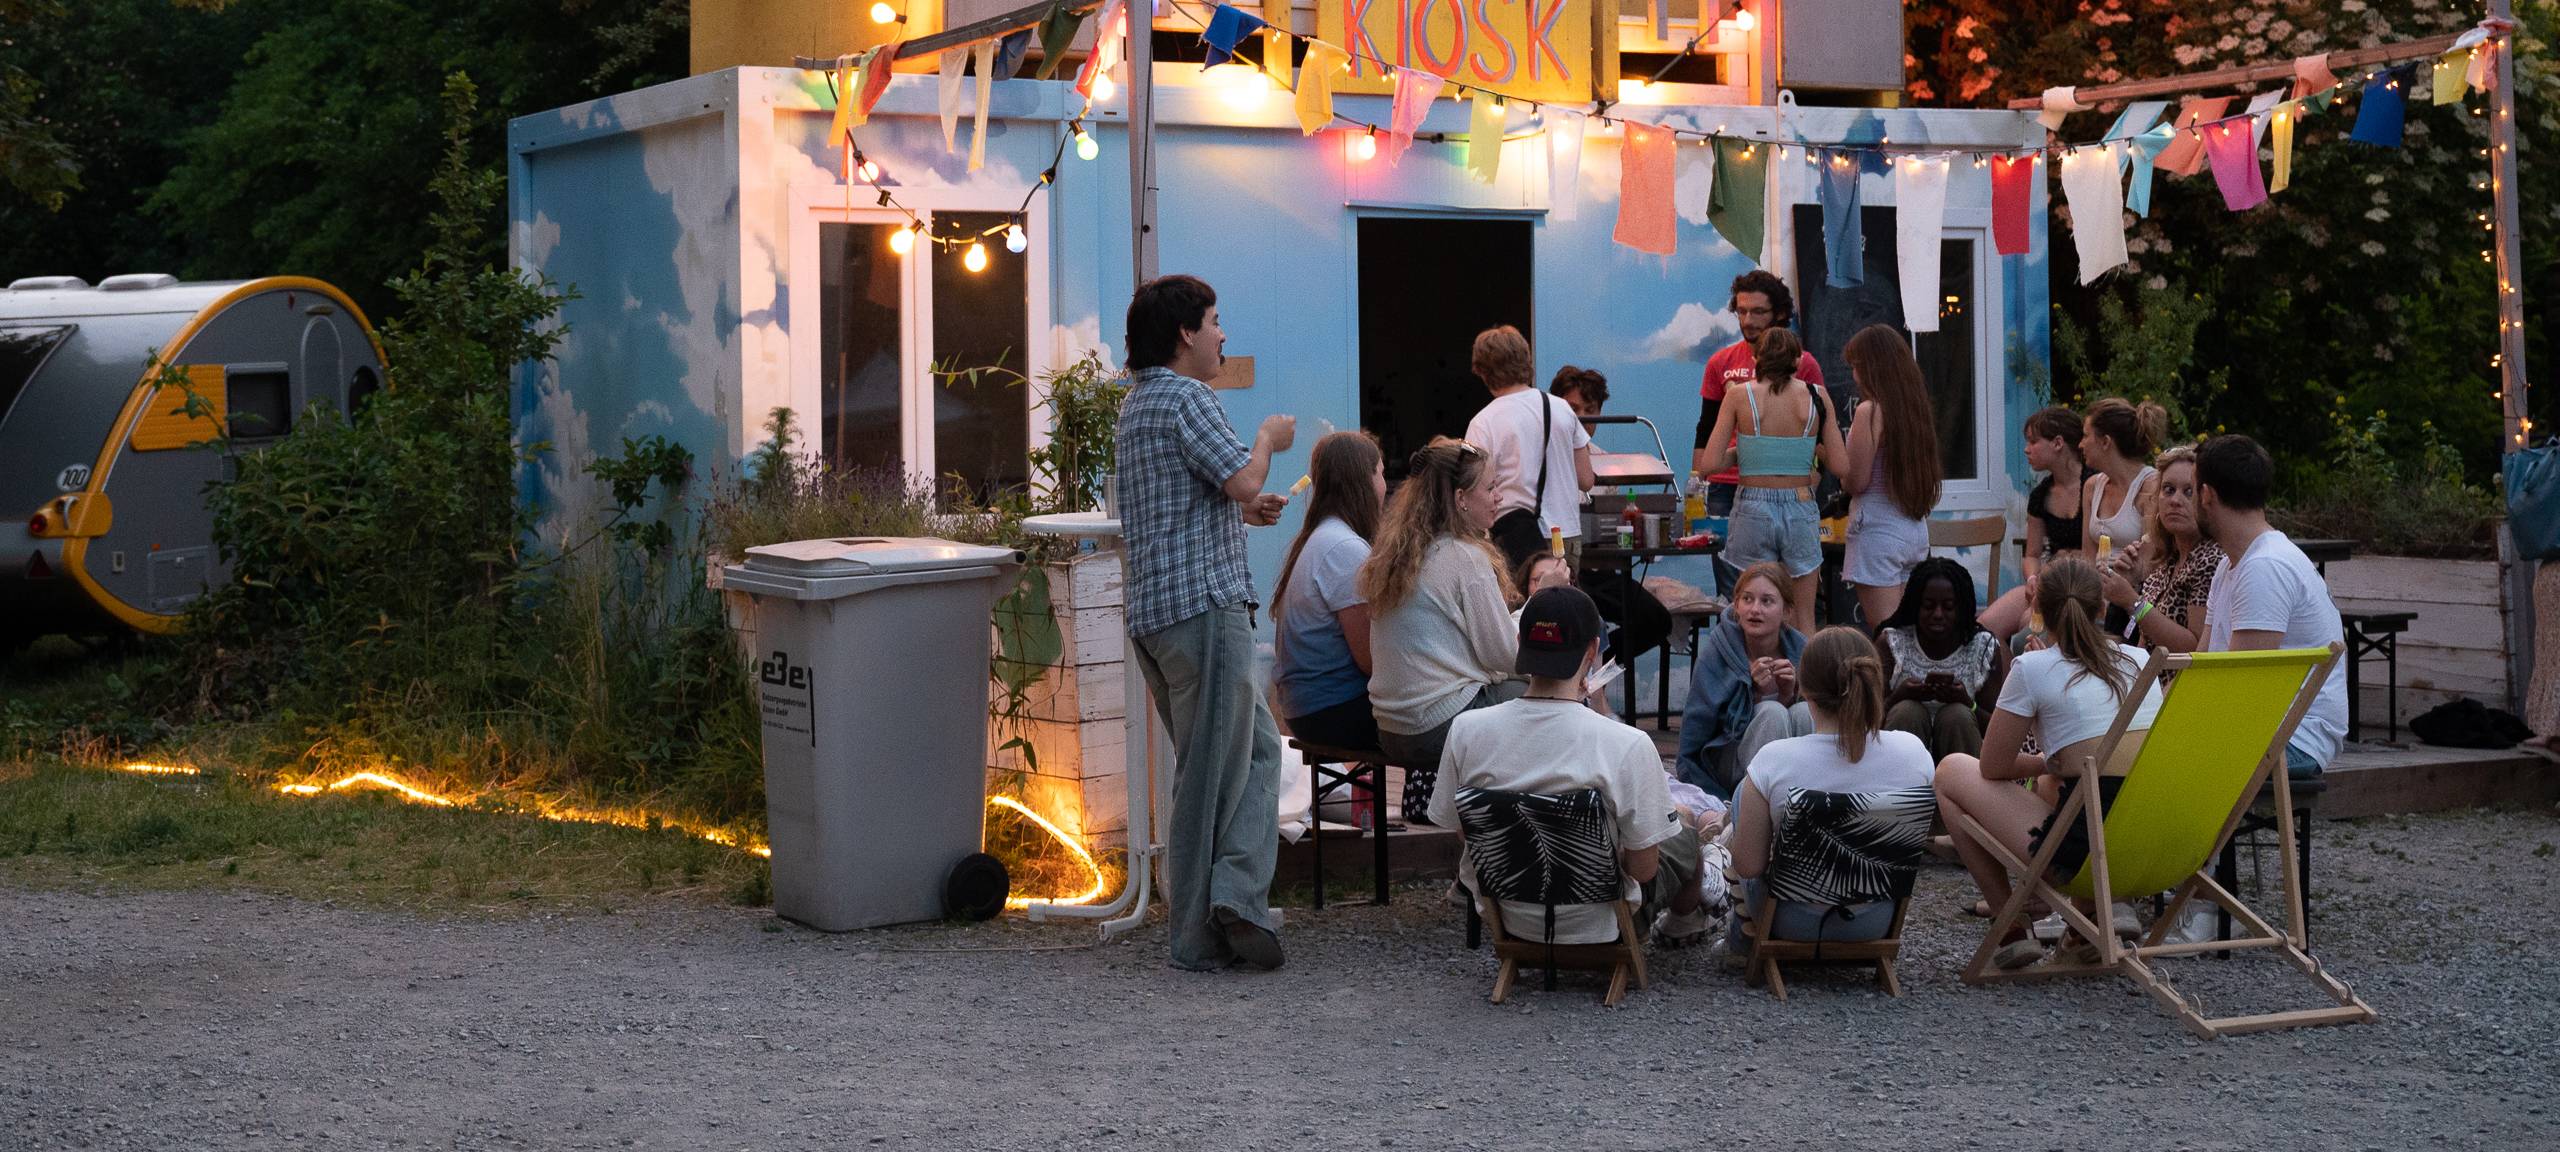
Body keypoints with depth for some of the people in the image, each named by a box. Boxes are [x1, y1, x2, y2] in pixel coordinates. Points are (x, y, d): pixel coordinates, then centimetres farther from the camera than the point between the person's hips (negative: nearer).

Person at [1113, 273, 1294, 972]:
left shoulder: (1137, 402, 20)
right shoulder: (1184, 398, -12)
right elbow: (1242, 478, -20)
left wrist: (1243, 511, 22)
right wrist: (1269, 437, -1)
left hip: (1154, 610, 10)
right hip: (1204, 604, -10)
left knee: (1257, 746, 15)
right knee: (1213, 773, -6)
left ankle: (1232, 896, 6)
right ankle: (1200, 935, -5)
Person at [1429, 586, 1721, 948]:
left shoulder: (1465, 730, -16)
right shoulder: (1627, 746, -27)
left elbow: (1452, 825, -2)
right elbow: (1643, 868, -18)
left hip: (1503, 914, 4)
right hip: (1592, 924, -3)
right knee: (1683, 833, 27)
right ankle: (1681, 923, 56)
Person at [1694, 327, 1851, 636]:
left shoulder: (1741, 394, -4)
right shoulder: (1816, 396, 0)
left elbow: (1712, 463, -6)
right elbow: (1841, 467, -1)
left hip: (1753, 509, -1)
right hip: (1800, 510, 1)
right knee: (1803, 620, 11)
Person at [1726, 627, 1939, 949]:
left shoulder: (1773, 762, -26)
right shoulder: (1913, 753, -18)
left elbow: (1748, 866, -18)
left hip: (1796, 923, -3)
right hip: (1876, 922, 3)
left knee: (1743, 791, 22)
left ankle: (1744, 924, 35)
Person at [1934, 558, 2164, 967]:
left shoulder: (2033, 668, -4)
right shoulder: (2139, 660, 12)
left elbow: (1993, 767, 5)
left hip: (2085, 849, -6)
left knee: (1952, 771, 15)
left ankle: (2012, 928, 13)